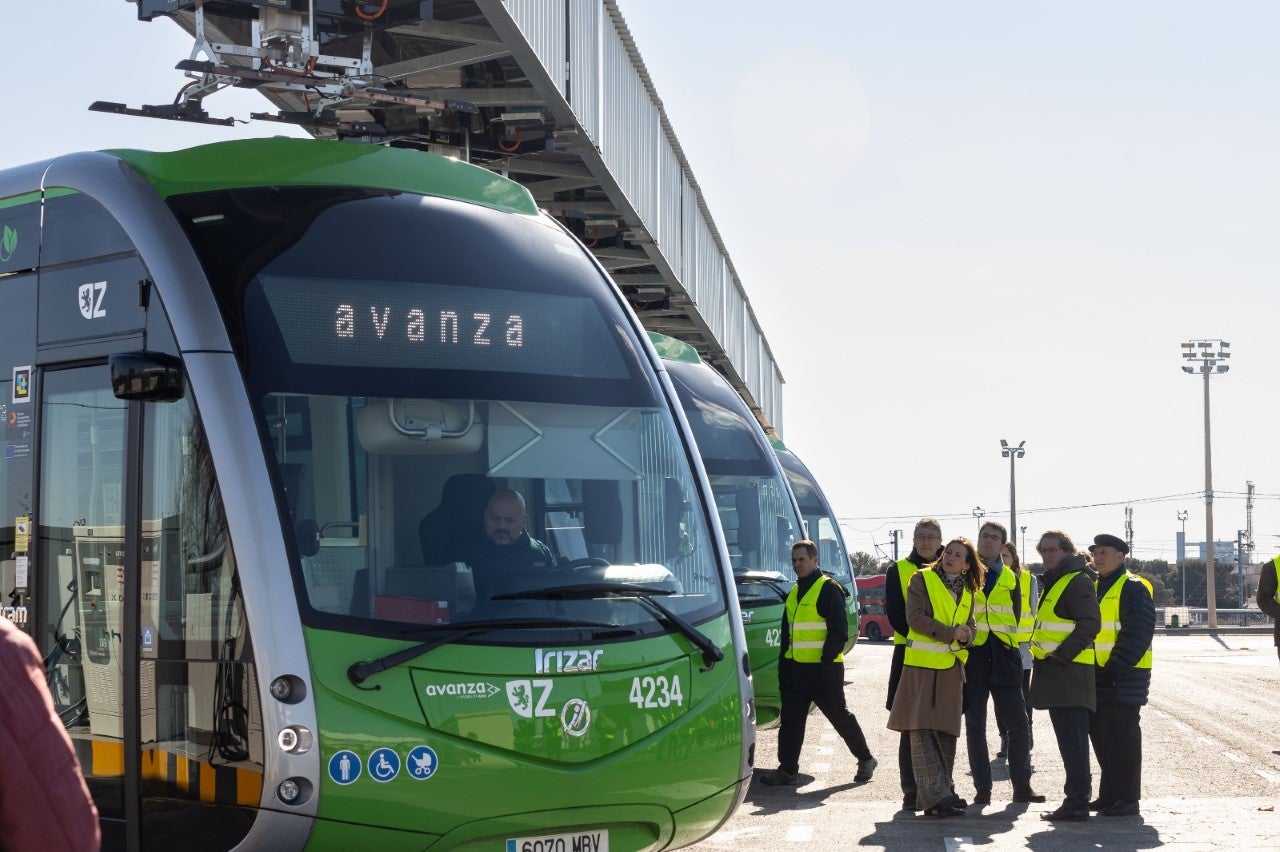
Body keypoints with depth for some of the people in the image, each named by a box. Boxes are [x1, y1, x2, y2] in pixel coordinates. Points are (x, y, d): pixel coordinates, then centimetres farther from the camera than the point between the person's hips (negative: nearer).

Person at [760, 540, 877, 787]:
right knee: (790, 720, 4)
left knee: (840, 716, 3)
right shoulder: (794, 592, 16)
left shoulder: (828, 589, -9)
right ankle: (787, 769, 7)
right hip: (795, 669, 8)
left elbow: (839, 632, -14)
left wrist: (826, 661, -18)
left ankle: (865, 759, 18)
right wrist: (783, 665, 16)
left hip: (823, 668, -8)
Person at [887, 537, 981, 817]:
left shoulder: (967, 592, 14)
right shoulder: (922, 579, -3)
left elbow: (970, 626, 17)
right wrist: (949, 632, -19)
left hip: (951, 668, 6)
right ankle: (936, 797, -13)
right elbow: (915, 617, -12)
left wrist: (965, 636, -7)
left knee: (947, 732, 9)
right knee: (922, 729, -10)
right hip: (921, 664, -6)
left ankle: (943, 792, 18)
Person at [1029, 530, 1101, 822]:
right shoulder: (1053, 582, 21)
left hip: (1069, 673, -10)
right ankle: (1076, 798, 18)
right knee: (1068, 740, 13)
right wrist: (1043, 654, 18)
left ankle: (1077, 802, -10)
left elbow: (1090, 623, -20)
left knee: (1072, 740, -10)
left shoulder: (1077, 581, -10)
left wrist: (1061, 655, -19)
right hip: (1055, 671, 10)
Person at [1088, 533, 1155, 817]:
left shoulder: (1133, 589, -9)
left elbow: (1137, 634, -17)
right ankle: (1109, 794, 19)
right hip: (1099, 676, 8)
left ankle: (1128, 799, 0)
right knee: (1100, 734, 11)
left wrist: (1116, 668, -19)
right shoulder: (1094, 587, 17)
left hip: (1124, 676, -8)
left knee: (1123, 736, -5)